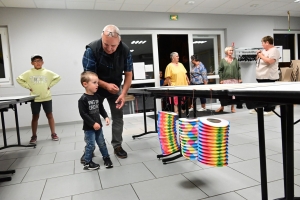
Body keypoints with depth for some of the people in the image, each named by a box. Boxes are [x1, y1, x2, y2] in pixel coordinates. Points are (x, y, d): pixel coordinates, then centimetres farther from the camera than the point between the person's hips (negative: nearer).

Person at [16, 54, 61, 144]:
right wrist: (28, 87, -4)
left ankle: (53, 134, 15)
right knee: (35, 117, 8)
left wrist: (50, 85, -3)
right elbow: (19, 79, 3)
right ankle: (34, 136, 18)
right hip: (35, 99, 0)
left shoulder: (47, 72, -1)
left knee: (50, 115, 6)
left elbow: (58, 77, 3)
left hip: (47, 98, 0)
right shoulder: (29, 73, 0)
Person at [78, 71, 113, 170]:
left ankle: (106, 158, 31)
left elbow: (101, 108, 12)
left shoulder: (97, 96, 3)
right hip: (89, 127, -6)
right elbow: (83, 114, -20)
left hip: (98, 125, 6)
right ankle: (87, 163, 18)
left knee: (102, 143, 15)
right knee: (90, 145, 1)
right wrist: (93, 124, -23)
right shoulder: (83, 99, -18)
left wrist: (106, 117, -3)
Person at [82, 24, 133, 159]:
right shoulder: (91, 49, -28)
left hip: (115, 88, 2)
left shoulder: (125, 50, -20)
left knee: (118, 117, 2)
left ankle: (117, 146, 16)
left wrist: (123, 93, -25)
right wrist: (106, 85, -34)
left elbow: (128, 74, -13)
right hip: (96, 88, -2)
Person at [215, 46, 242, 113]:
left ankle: (232, 107, 15)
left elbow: (238, 69, 9)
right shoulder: (223, 60, 3)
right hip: (226, 80, -2)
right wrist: (221, 79, -4)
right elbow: (220, 70, 2)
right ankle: (222, 107, 12)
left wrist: (239, 78, 3)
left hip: (234, 79, 2)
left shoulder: (235, 60, 8)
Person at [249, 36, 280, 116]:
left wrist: (261, 56, -14)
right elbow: (258, 60, 26)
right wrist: (258, 55, 7)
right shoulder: (264, 51, 18)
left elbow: (270, 61, -25)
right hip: (261, 76, 9)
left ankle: (269, 110, 4)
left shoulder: (274, 50, -10)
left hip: (269, 77, -9)